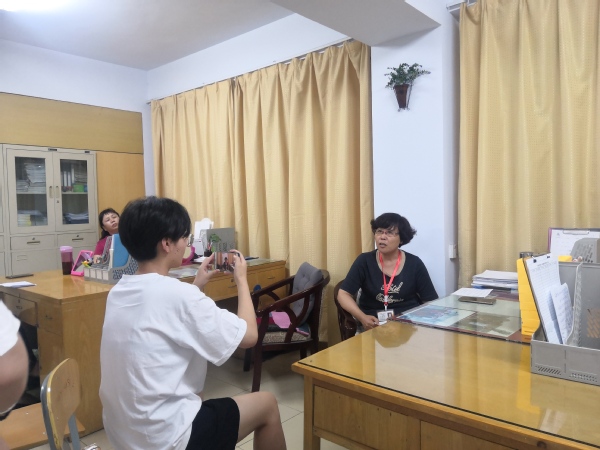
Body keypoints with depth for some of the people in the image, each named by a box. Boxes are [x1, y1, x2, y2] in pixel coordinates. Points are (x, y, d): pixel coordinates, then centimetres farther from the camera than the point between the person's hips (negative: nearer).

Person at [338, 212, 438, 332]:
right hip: (373, 323, -2)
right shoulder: (364, 261, 0)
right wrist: (362, 317, -20)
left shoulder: (414, 264, 3)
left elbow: (432, 301, 5)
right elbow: (344, 294, -4)